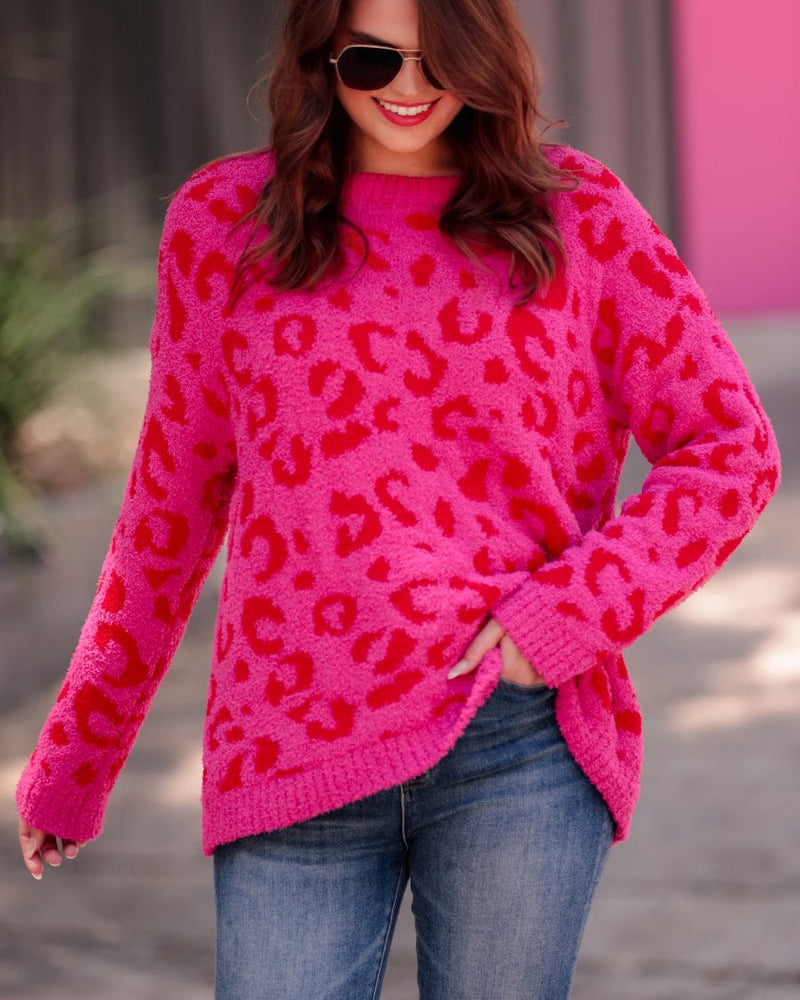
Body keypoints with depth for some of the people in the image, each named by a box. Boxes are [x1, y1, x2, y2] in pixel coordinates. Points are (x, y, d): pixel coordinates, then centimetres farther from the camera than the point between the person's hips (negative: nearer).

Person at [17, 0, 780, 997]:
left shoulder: (578, 214, 6)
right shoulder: (224, 221, 9)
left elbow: (730, 449, 5)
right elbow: (169, 504, 15)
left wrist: (572, 612, -9)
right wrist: (74, 757, 18)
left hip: (523, 747, -1)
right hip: (292, 763, 1)